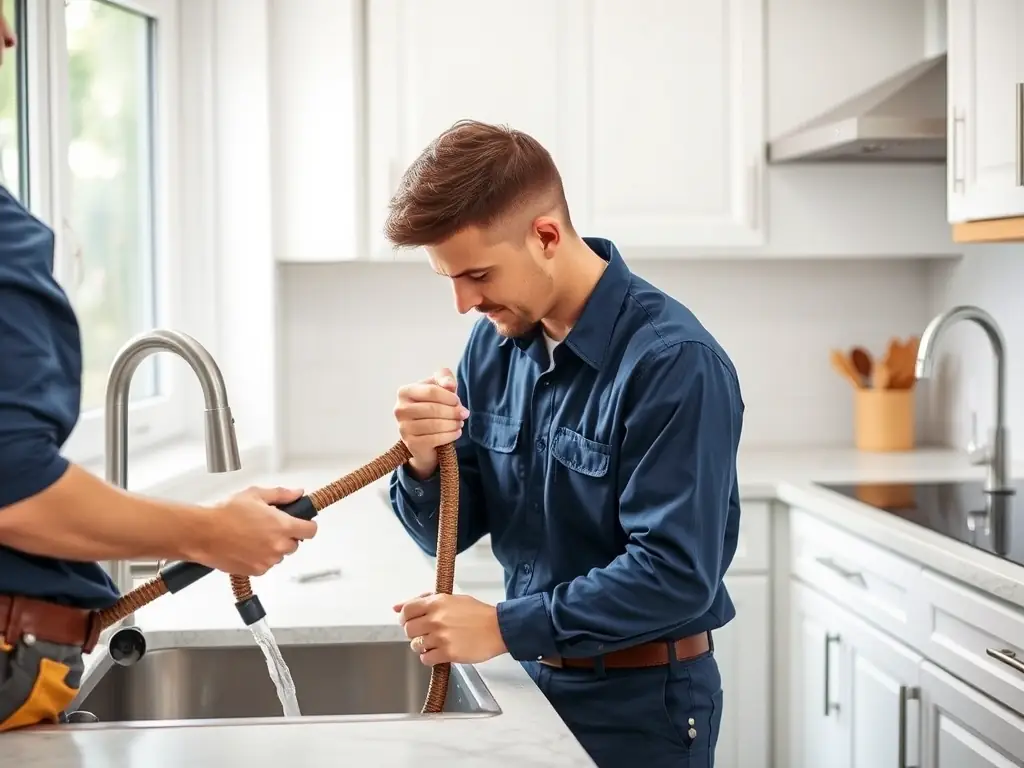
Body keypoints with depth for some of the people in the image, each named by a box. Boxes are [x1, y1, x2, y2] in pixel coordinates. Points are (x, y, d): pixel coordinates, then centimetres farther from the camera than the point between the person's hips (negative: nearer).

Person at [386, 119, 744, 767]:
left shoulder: (674, 362, -22)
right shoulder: (495, 341, -1)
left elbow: (677, 574, -25)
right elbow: (445, 534, 3)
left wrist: (503, 628, -26)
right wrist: (425, 461, -18)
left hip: (642, 702, -6)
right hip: (536, 681, 6)